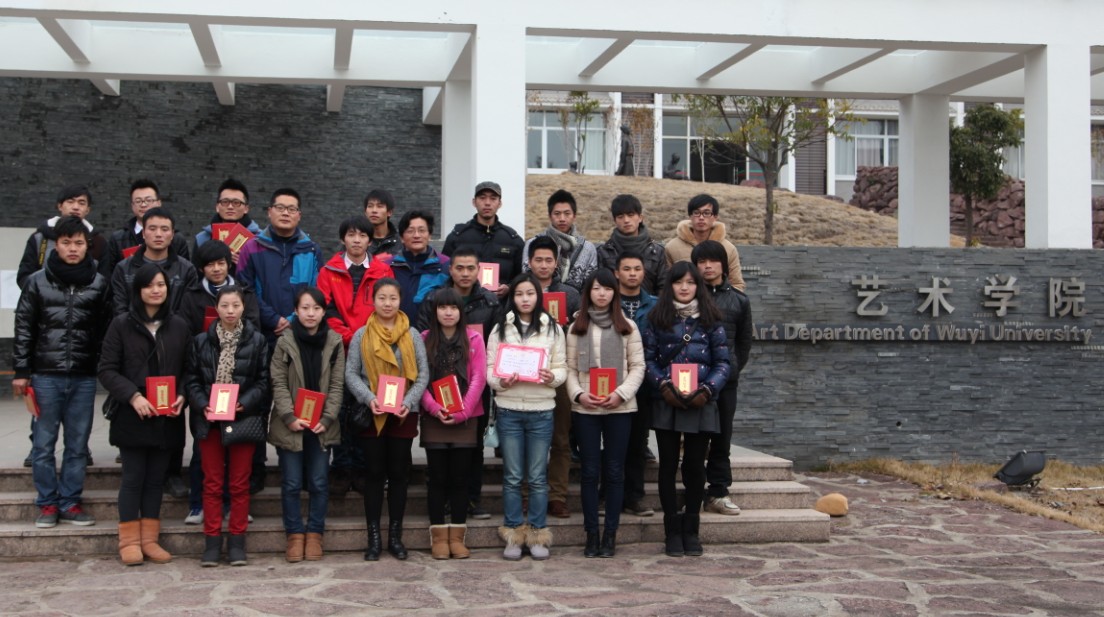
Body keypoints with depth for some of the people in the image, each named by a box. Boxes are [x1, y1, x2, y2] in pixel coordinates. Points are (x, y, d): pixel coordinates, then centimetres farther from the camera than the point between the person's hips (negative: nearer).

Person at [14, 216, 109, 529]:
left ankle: (71, 502, 17)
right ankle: (47, 503, 15)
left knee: (78, 444, 6)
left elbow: (106, 329, 4)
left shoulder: (99, 284, 3)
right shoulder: (37, 282, 2)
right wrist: (20, 371, 0)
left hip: (84, 377, 1)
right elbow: (24, 328, 4)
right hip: (45, 376, 0)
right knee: (43, 443, 4)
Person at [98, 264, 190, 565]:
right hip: (132, 415, -3)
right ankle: (129, 540, 10)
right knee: (133, 478, 2)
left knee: (156, 479, 9)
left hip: (167, 418, 3)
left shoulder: (179, 326, 8)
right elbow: (107, 370, -4)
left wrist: (182, 396, -9)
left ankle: (150, 539, 17)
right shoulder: (121, 325, -1)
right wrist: (133, 396, -17)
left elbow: (188, 370, 9)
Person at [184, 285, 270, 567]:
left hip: (243, 419, -1)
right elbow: (192, 380, 3)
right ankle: (212, 542, 12)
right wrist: (203, 405, -13)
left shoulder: (257, 341, 0)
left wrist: (244, 402, -16)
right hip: (210, 420, 1)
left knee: (240, 483, 5)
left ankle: (237, 541, 13)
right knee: (212, 483, 6)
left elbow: (263, 381, -1)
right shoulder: (201, 341, 4)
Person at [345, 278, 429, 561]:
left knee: (399, 473, 6)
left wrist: (409, 401, -12)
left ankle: (395, 535, 15)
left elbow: (423, 373, 3)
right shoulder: (361, 335, 4)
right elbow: (351, 373, 1)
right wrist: (369, 398, -14)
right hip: (371, 414, -1)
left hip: (404, 414, 1)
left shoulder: (412, 335, 5)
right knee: (375, 473, 3)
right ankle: (374, 537, 10)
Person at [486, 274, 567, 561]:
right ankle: (513, 534, 15)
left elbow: (562, 368, 4)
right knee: (512, 476, 6)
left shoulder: (552, 329, 5)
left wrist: (552, 377, -17)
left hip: (541, 410, 0)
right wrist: (500, 381, -18)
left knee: (538, 477, 6)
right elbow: (489, 368, 2)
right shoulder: (500, 329, 5)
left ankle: (538, 534, 15)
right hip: (508, 410, 0)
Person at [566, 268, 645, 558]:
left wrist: (621, 393, -12)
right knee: (590, 471, 4)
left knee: (614, 471, 3)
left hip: (619, 407, -1)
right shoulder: (577, 328, 8)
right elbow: (570, 368, 6)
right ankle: (591, 534, 10)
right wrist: (578, 393, -11)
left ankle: (610, 534, 10)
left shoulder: (627, 327, 5)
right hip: (585, 408, 1)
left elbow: (638, 366, 2)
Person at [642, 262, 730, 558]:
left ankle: (691, 530, 15)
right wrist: (663, 385, -13)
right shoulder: (657, 319, 5)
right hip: (667, 402, 0)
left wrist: (708, 390, -10)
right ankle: (672, 531, 12)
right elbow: (648, 358, 2)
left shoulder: (710, 320, 6)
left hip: (700, 403, 0)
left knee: (695, 465, 5)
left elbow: (723, 362, 4)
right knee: (668, 464, 4)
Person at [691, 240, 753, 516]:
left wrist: (733, 369, 9)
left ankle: (718, 492, 14)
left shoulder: (738, 300, 9)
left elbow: (744, 341, 16)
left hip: (725, 379, 3)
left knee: (722, 437, 7)